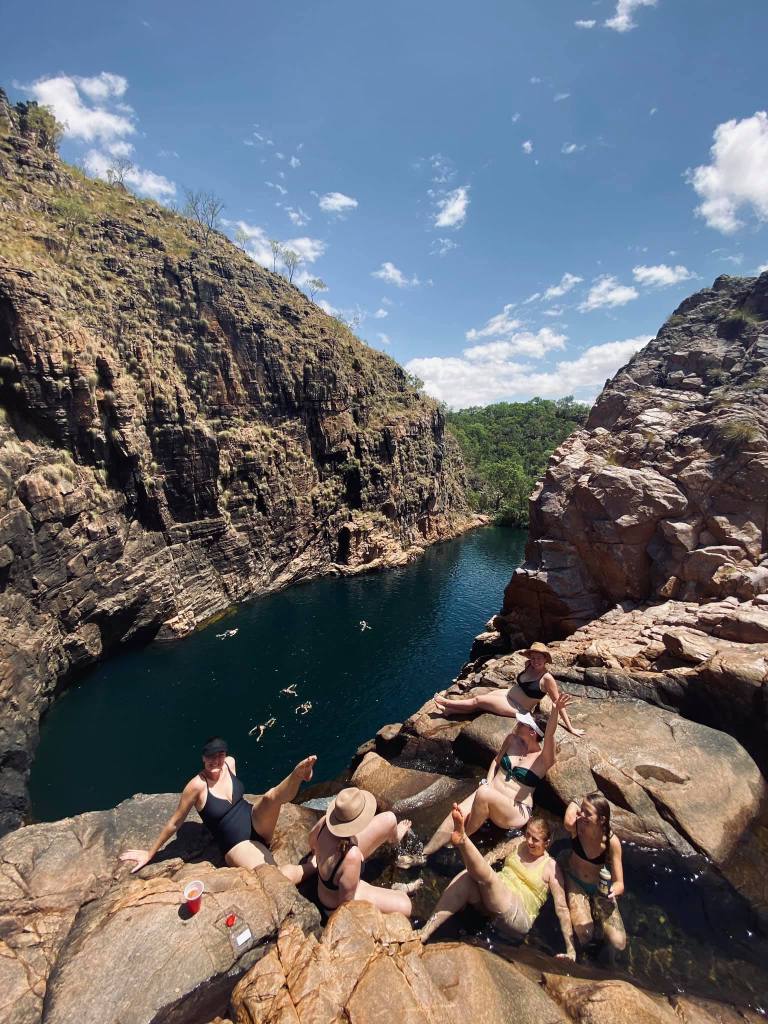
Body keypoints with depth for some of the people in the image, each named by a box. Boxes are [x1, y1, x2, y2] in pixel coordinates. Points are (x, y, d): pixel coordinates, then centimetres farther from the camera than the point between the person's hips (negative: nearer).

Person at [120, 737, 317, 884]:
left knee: (272, 795, -36)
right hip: (238, 845, -4)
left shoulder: (230, 763, -5)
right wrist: (150, 853, 3)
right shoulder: (197, 785, -19)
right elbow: (175, 823, -5)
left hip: (257, 821, 4)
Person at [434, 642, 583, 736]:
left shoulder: (547, 678, -26)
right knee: (479, 703, 1)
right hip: (508, 694, 6)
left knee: (478, 700, -2)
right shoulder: (529, 665, -6)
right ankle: (448, 710, 17)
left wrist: (570, 728, -18)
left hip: (517, 709, -6)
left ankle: (446, 702, 16)